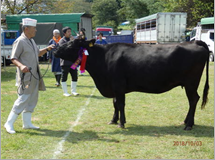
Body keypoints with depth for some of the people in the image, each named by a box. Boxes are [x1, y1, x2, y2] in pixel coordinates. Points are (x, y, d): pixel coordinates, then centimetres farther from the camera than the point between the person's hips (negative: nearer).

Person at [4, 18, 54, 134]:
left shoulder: (31, 41, 14)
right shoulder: (20, 41, -13)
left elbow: (38, 53, 26)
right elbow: (13, 58, -16)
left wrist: (47, 49, 11)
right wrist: (21, 66, -33)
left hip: (34, 76, 9)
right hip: (26, 76, -9)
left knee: (32, 100, 12)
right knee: (23, 99, -10)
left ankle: (27, 123, 22)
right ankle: (9, 123, -2)